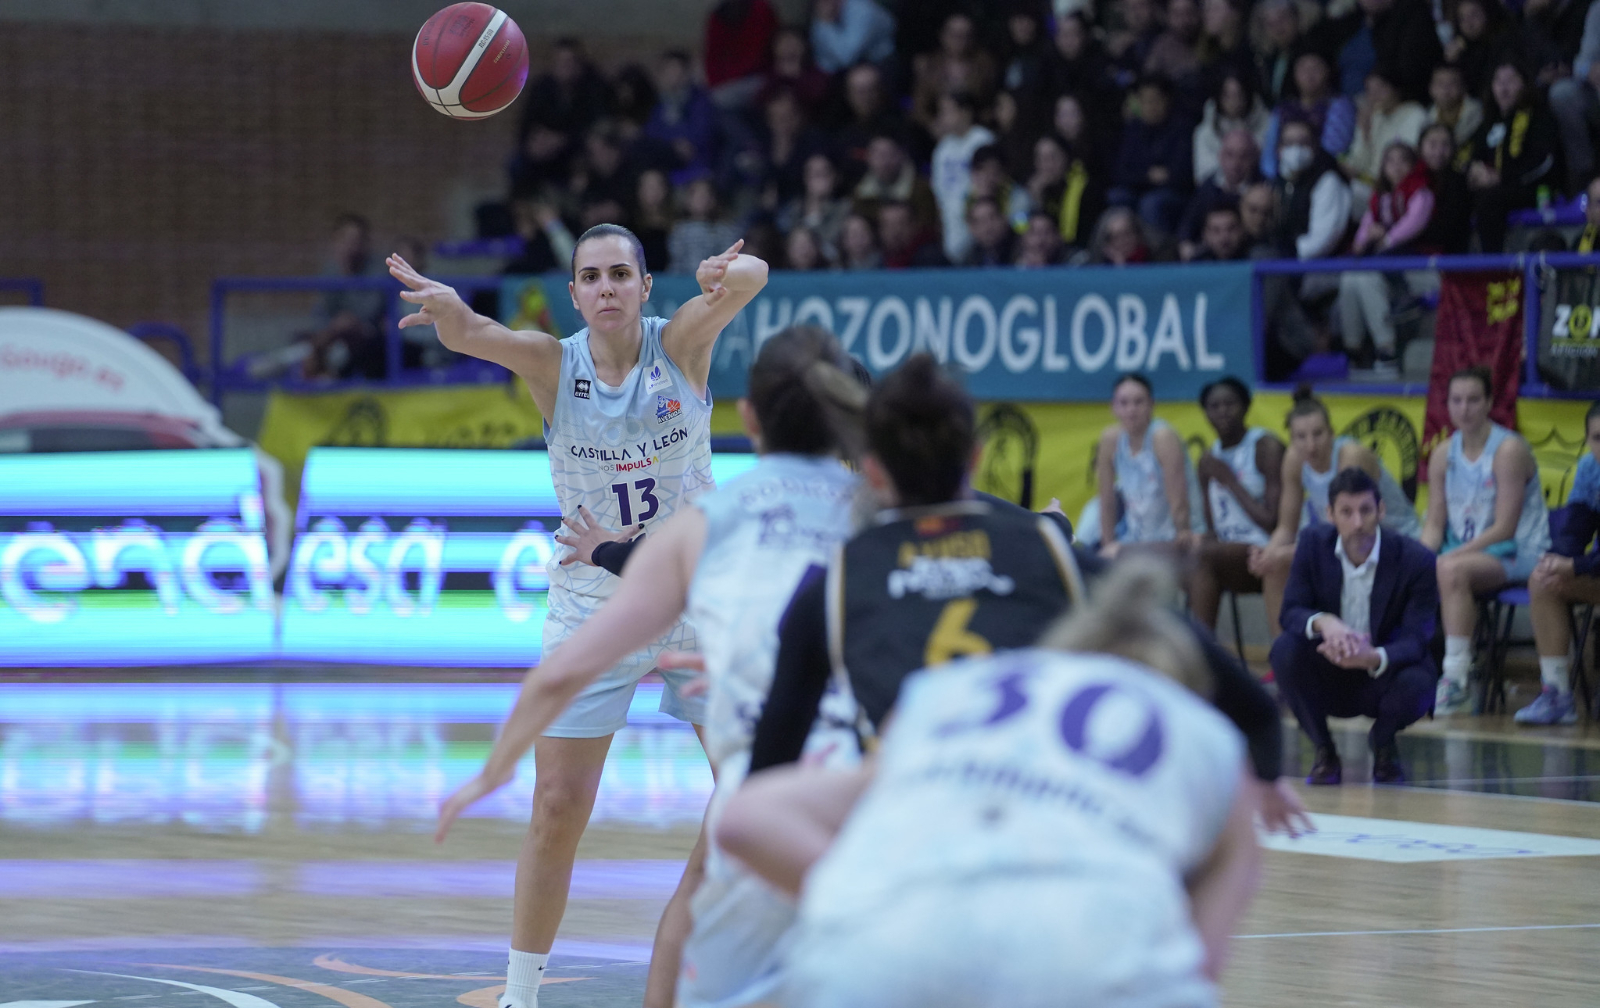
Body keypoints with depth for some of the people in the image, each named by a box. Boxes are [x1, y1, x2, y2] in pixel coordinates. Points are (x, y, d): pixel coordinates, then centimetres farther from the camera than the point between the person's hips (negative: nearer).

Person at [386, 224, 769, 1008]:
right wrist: (446, 307, -53)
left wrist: (730, 273, -54)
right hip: (591, 608, 0)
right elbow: (471, 335, -29)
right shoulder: (553, 364, -10)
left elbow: (751, 281, -30)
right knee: (557, 810, -3)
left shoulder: (681, 344, -11)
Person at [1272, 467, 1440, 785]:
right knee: (1285, 649, -28)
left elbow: (1416, 640, -20)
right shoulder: (1313, 544, -8)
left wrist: (1374, 658, -43)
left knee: (1416, 684, -34)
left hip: (1382, 678, -2)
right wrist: (1322, 622, -36)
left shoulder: (1416, 559, -16)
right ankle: (1324, 752, -5)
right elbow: (1291, 611, -10)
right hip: (1328, 677, 2)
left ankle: (1382, 742, 5)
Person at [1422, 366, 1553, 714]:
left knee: (1453, 570, -35)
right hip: (1464, 550, 6)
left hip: (1518, 552, -6)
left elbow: (1504, 528, -16)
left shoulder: (1509, 450, -12)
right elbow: (1434, 524, 8)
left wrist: (1451, 555, -23)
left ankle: (1456, 679, -34)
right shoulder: (1444, 454, 8)